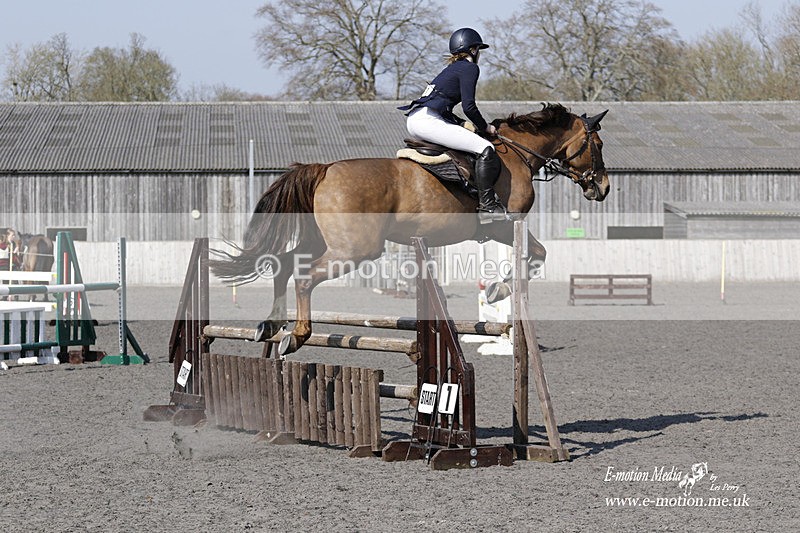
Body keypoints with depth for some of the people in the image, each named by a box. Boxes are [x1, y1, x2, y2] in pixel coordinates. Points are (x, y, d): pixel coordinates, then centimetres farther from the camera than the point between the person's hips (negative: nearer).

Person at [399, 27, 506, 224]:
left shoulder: (452, 68, 28)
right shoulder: (469, 68, -1)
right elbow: (468, 106, -10)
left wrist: (466, 125, 22)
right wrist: (485, 127, 5)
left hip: (415, 120, 10)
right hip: (427, 121, -10)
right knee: (485, 149, -15)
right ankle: (486, 206, -22)